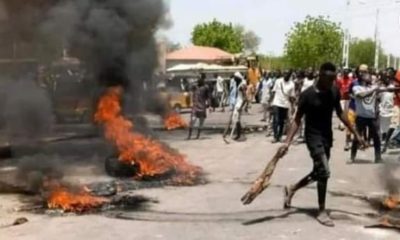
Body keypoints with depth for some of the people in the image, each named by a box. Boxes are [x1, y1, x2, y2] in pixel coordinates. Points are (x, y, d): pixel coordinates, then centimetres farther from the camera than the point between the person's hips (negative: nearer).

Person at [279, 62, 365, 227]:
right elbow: (297, 120, -13)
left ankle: (291, 189, 37)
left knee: (319, 173, 15)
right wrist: (288, 142, -22)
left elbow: (340, 113, 11)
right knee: (324, 172, -14)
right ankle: (322, 211, 0)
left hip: (327, 137, 7)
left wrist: (355, 133, 12)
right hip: (313, 136, -7)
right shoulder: (308, 95, -18)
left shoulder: (335, 92, -2)